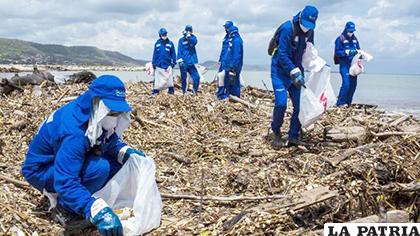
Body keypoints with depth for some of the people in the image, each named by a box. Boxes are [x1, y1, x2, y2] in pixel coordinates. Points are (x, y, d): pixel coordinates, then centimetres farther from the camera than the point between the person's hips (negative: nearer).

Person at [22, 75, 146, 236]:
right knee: (98, 167, -32)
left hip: (68, 162, 8)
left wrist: (127, 153, -13)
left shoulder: (96, 118, -12)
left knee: (118, 159, -9)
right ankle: (66, 208, -9)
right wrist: (98, 212, -52)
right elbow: (65, 183, -42)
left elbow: (111, 142, 7)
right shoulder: (74, 133, -37)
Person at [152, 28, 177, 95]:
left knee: (169, 78, -2)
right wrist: (154, 63, 4)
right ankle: (155, 91, 12)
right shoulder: (157, 43, 3)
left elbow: (173, 54, 5)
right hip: (158, 65, 1)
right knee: (157, 78, 5)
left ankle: (171, 90, 8)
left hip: (168, 64, -1)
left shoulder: (170, 43, 1)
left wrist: (173, 63, 1)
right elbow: (155, 54, 7)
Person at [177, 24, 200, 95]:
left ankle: (195, 91, 9)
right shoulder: (181, 40, 4)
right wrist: (180, 59, -13)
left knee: (196, 77, -7)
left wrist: (189, 36, -28)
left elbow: (194, 42, -15)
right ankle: (184, 93, 17)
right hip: (183, 63, -1)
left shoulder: (193, 37, 8)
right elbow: (179, 50, -2)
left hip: (191, 62, 1)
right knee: (183, 79, 4)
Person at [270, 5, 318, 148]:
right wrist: (295, 73, -27)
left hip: (296, 71, 7)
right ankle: (276, 133, 8)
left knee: (300, 104, -1)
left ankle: (294, 137, 9)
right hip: (280, 71, -6)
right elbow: (282, 55, -22)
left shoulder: (309, 31, 2)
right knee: (281, 103, -15)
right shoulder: (288, 28, -20)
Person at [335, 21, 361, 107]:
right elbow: (337, 52, -8)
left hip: (353, 64, 6)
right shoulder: (340, 39, -4)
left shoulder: (355, 39, 13)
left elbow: (358, 49, 19)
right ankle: (340, 103, -7)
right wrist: (347, 52, -21)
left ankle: (348, 103, 14)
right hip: (344, 65, -6)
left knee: (353, 84, 5)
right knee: (346, 83, -17)